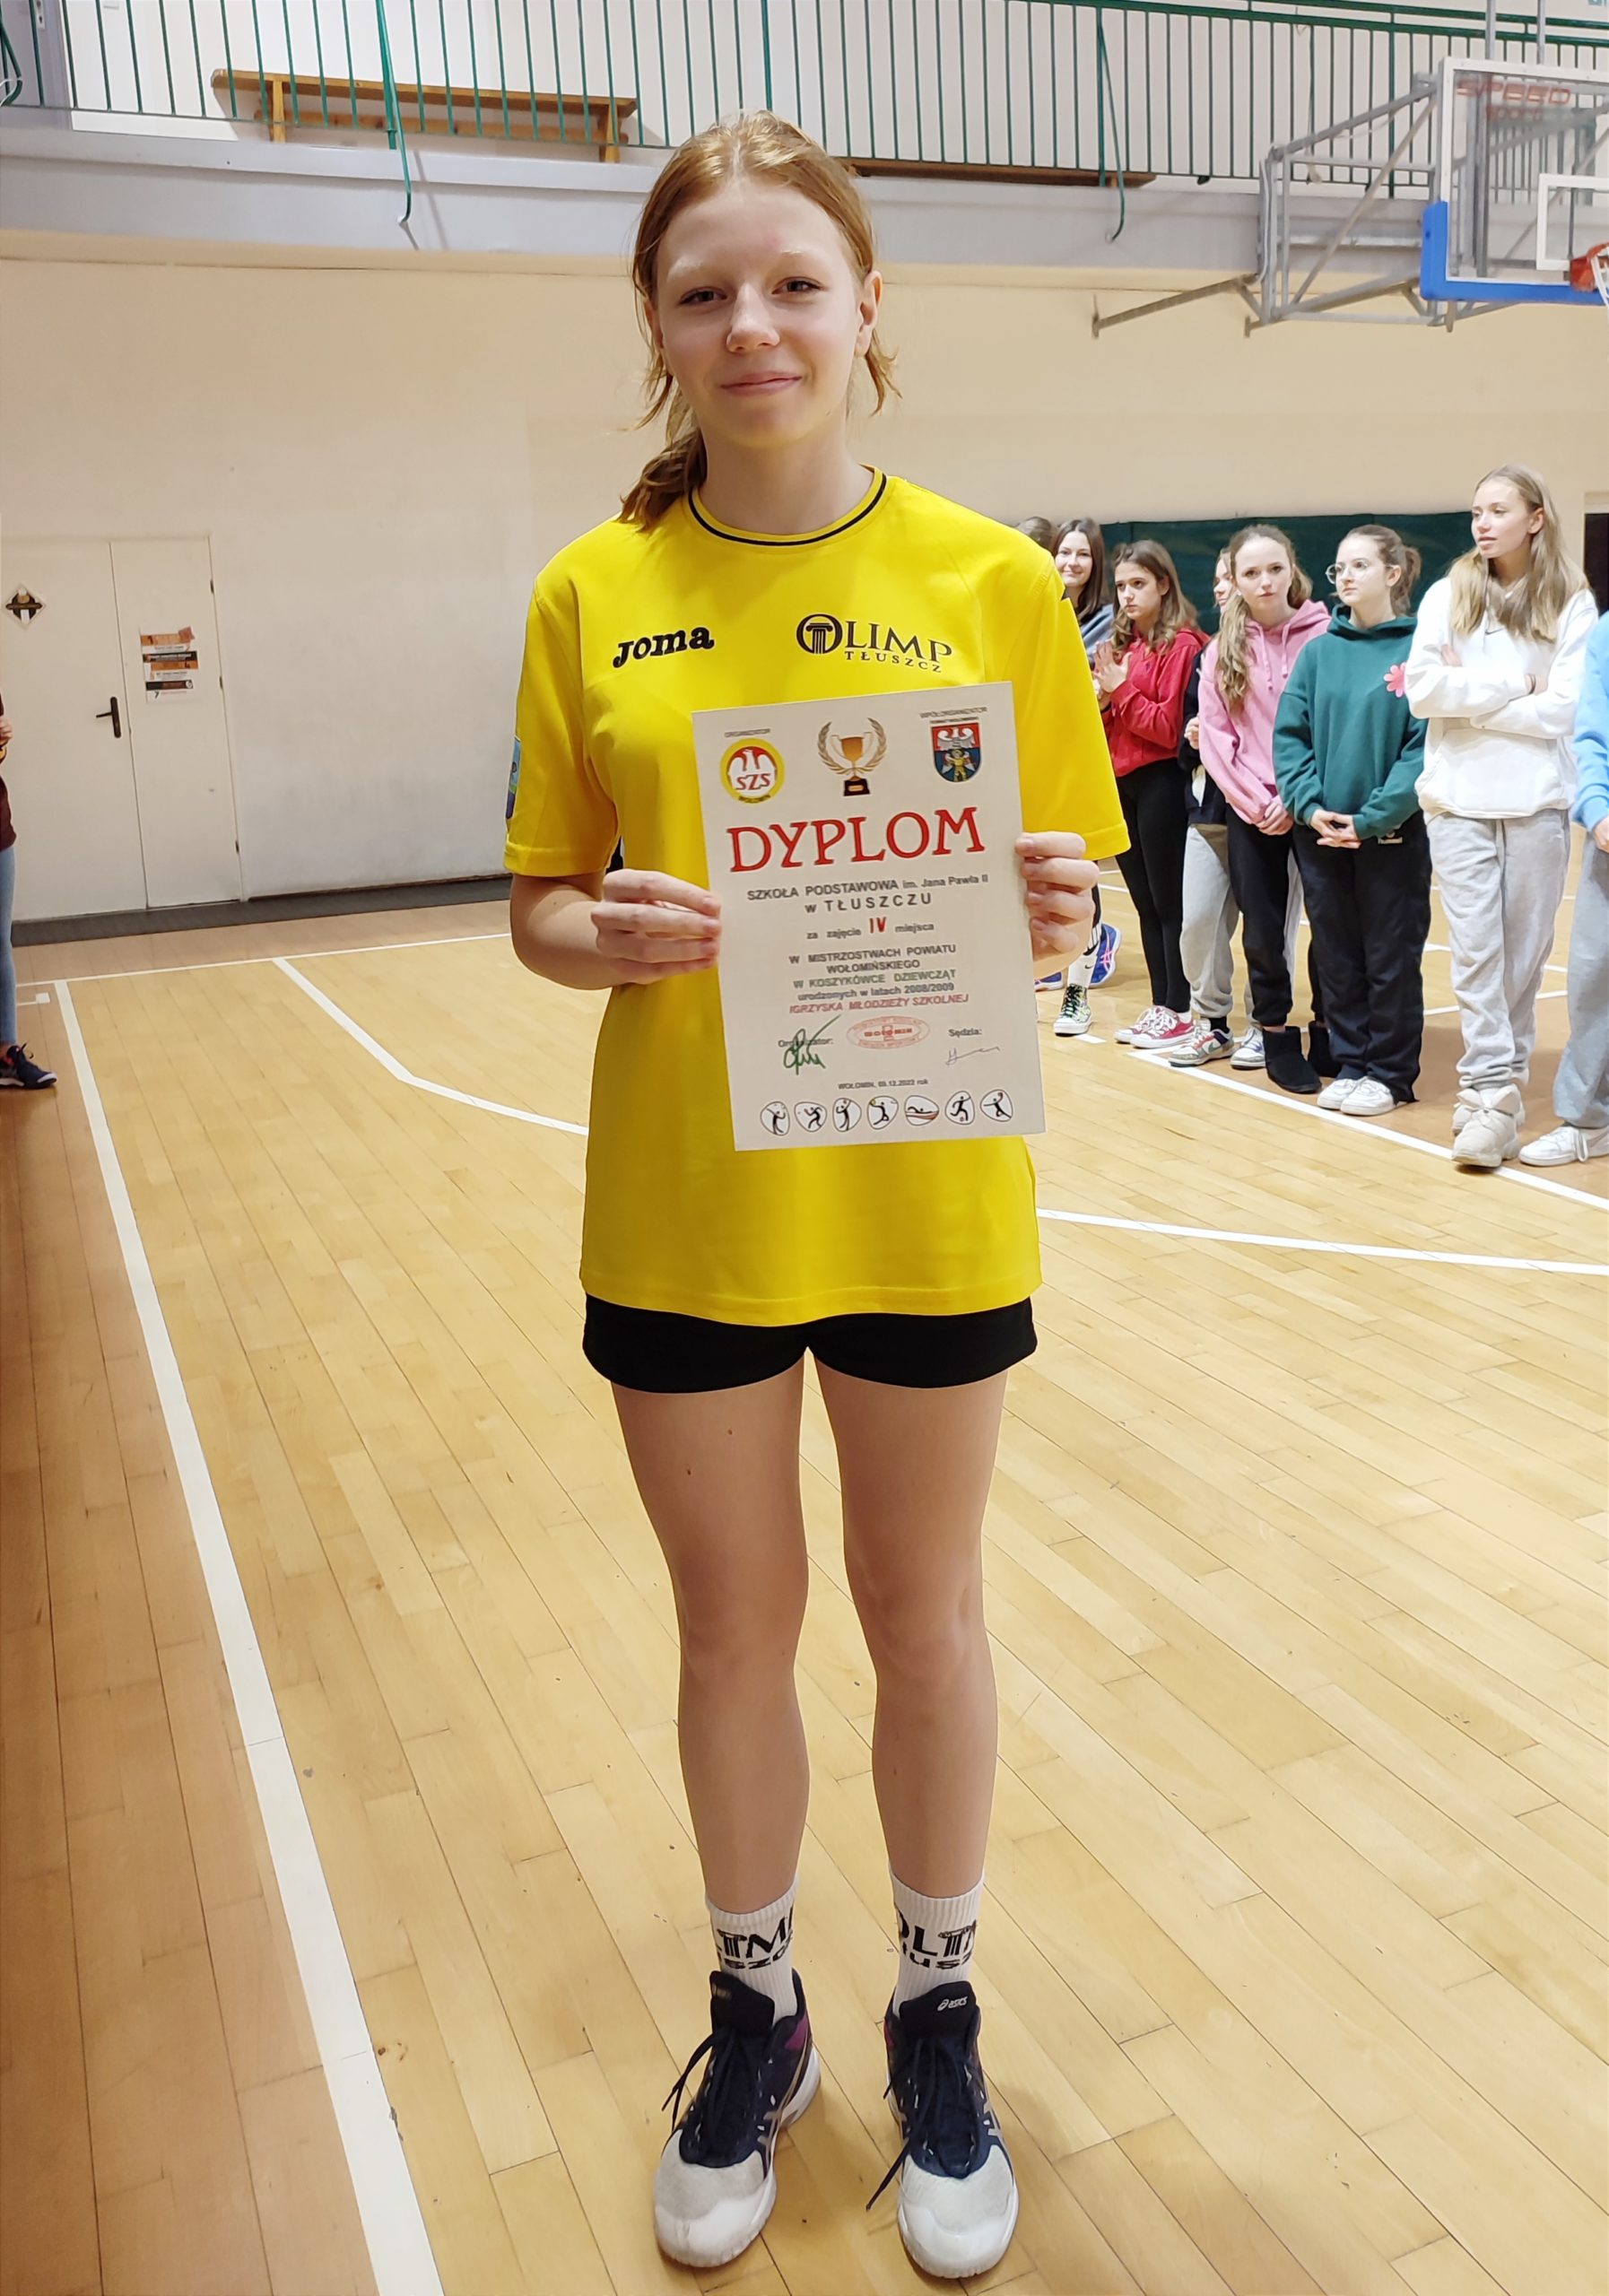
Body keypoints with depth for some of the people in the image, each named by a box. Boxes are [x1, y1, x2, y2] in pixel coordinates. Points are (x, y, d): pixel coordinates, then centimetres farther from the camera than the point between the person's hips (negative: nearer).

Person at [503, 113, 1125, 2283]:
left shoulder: (995, 580, -2)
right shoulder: (592, 596, 0)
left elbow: (1067, 888, 2)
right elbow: (539, 901, 3)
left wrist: (1051, 917, -20)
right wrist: (603, 937, -19)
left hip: (925, 1198, 0)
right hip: (682, 1205, 1)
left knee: (923, 1612, 15)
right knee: (733, 1626, 15)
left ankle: (939, 2018, 40)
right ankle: (756, 2014, 41)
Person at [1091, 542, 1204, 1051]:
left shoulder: (1181, 645, -9)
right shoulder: (1121, 644, 13)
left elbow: (1171, 727, -14)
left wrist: (1122, 691, -15)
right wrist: (1102, 698, -3)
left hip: (1161, 783, -8)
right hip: (1121, 781, 8)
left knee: (1169, 902, -2)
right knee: (1145, 902, 12)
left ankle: (1181, 1010, 6)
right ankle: (1160, 1004, 19)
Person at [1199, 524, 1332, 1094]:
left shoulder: (1323, 635, -2)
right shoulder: (1223, 650, 4)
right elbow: (1214, 737, 1)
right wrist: (1258, 801, -9)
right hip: (1251, 811, 2)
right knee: (1262, 931, 5)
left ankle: (1329, 1033, 18)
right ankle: (1277, 1038, 19)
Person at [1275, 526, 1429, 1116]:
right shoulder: (1319, 652, 6)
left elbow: (1425, 745, -11)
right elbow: (1289, 734, 3)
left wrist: (1372, 818, -17)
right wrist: (1310, 805, -11)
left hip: (1392, 834, -4)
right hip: (1319, 833, 4)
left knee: (1391, 957, 5)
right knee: (1337, 957, 11)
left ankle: (1390, 1072, 17)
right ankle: (1350, 1063, 23)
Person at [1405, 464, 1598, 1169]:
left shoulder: (1571, 604, 3)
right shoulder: (1447, 596, 6)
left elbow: (1560, 711, -7)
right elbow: (1422, 690, -5)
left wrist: (1467, 691, -6)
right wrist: (1515, 683, -8)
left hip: (1537, 803, 0)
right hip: (1458, 801, 0)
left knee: (1524, 952, 4)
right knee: (1475, 951, -6)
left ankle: (1494, 1084, 14)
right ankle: (1492, 1092, -6)